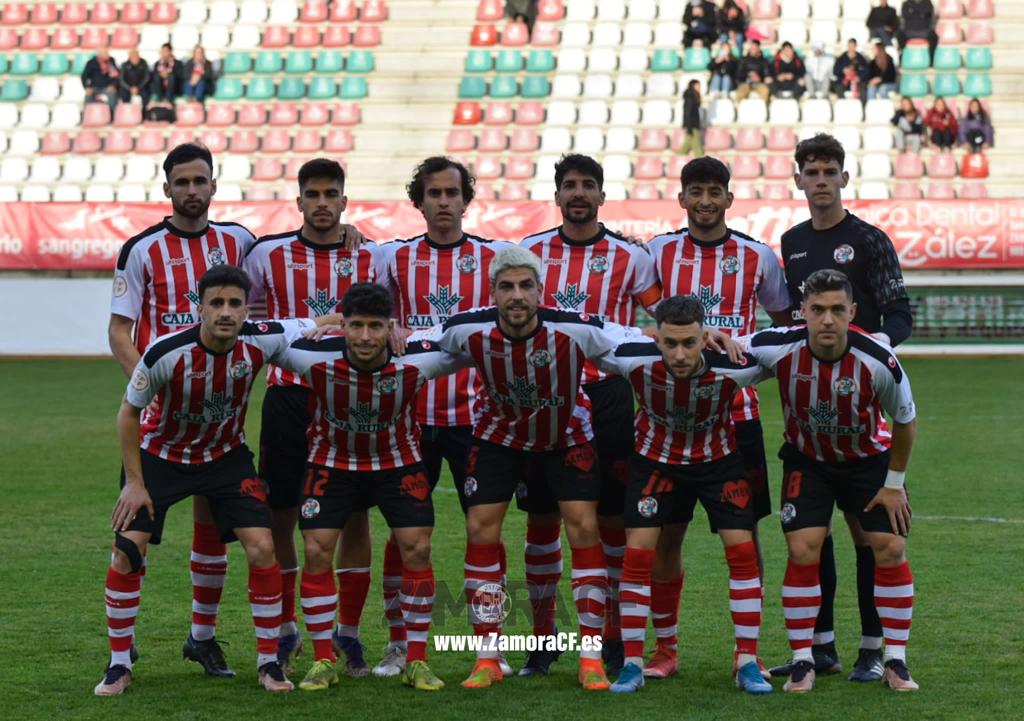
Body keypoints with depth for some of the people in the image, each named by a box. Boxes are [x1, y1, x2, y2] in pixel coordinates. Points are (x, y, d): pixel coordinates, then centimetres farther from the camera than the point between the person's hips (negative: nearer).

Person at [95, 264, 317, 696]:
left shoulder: (261, 342, -23)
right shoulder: (165, 353, -29)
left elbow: (316, 328, -1)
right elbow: (129, 412, -13)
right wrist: (134, 482, -12)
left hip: (225, 456, 2)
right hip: (160, 453, -2)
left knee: (262, 548, -12)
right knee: (127, 550, -13)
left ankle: (269, 663, 3)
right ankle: (119, 667, 2)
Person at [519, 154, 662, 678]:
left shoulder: (629, 257, 3)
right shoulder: (530, 252, 8)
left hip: (608, 393, -1)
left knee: (612, 515, 1)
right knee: (541, 516, 2)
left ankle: (613, 635, 10)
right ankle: (543, 634, 12)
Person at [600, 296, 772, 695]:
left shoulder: (733, 366, -32)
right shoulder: (634, 360, -31)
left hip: (718, 459, 0)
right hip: (656, 458, 0)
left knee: (742, 550, -8)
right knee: (638, 553, -7)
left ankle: (747, 663, 1)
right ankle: (632, 664, 2)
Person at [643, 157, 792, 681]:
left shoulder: (756, 257, 4)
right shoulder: (657, 252, 4)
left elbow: (786, 322, 16)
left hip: (737, 409, 0)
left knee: (743, 531, 1)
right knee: (664, 533, 2)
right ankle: (665, 648, 13)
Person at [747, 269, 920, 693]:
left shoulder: (878, 360, -29)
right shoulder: (780, 349, -28)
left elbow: (905, 420, -11)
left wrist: (894, 484, -5)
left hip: (869, 459, 0)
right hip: (806, 460, 0)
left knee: (890, 548, -8)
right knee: (803, 550, -12)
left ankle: (895, 661, 4)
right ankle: (802, 661, -1)